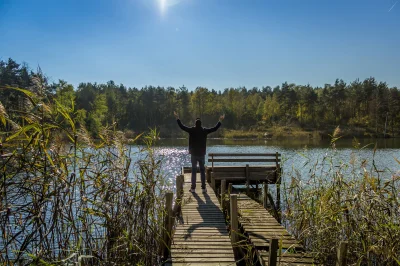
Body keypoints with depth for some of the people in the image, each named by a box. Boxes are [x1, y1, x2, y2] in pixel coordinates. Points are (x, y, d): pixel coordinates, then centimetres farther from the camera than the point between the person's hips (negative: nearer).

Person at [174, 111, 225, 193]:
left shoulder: (191, 130, -7)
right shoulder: (204, 131, -4)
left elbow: (182, 126, -1)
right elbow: (215, 128, 5)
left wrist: (177, 118, 10)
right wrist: (220, 121, 16)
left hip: (194, 154, -1)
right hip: (202, 154, 1)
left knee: (193, 170, 4)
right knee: (202, 170, 8)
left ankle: (193, 188, 6)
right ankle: (203, 188, 9)